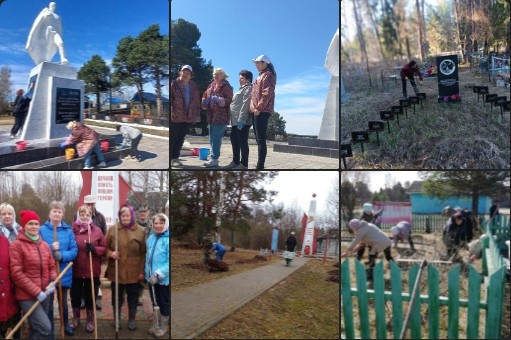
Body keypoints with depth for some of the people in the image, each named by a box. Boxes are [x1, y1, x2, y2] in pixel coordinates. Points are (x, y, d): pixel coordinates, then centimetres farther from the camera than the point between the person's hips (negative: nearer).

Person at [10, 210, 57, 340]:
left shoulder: (44, 245, 9)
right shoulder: (17, 245, -10)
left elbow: (51, 267, 15)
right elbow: (16, 273, -14)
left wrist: (52, 282, -6)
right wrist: (36, 292, -17)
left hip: (44, 294, 6)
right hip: (27, 295, -6)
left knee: (36, 327, 17)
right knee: (45, 327, -16)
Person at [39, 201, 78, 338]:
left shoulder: (68, 230, -1)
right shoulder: (42, 230, -7)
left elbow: (74, 250, -5)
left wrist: (61, 256, -22)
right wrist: (50, 249, -23)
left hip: (64, 272, 2)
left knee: (63, 301, 20)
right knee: (48, 303, 7)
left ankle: (66, 325, 39)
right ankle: (49, 331, 23)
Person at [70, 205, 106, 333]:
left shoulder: (97, 230, 0)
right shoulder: (72, 229, -2)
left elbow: (104, 248, 1)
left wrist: (94, 249, -18)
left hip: (92, 270, 0)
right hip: (76, 270, 0)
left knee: (90, 296, 9)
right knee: (75, 295, 13)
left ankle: (90, 321, 26)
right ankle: (76, 319, 34)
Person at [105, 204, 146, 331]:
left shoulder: (140, 231, -2)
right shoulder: (112, 229, 1)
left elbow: (143, 253, 0)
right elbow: (105, 247, 7)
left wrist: (142, 271, -3)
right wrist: (110, 254, -15)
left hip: (133, 272, -1)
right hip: (116, 271, 1)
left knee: (133, 296, 10)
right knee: (116, 296, 12)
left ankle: (132, 319, 26)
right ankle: (116, 318, 29)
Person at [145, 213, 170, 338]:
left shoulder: (168, 240, -20)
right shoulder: (151, 238, 4)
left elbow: (170, 262, -23)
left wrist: (158, 274, -26)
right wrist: (147, 272, 12)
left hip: (164, 278, -7)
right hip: (152, 277, 7)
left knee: (164, 302, 11)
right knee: (155, 301, 20)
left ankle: (164, 326, 29)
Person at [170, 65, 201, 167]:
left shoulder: (194, 87, 9)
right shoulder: (174, 84, -5)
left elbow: (197, 101, 13)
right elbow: (170, 98, -7)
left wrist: (197, 115, 11)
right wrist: (171, 109, -18)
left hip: (189, 117, 5)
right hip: (175, 117, -4)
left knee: (181, 139, 10)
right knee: (173, 138, 2)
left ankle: (175, 157, 20)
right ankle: (171, 158, 11)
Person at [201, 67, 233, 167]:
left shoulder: (226, 86, -6)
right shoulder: (212, 85, 16)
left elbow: (229, 100, -12)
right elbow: (205, 95, 22)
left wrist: (220, 100, -28)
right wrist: (204, 102, 2)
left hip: (221, 116, -8)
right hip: (212, 116, 8)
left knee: (215, 138, -12)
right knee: (212, 138, 12)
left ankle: (214, 159, -10)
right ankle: (214, 156, 21)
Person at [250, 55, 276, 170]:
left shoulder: (268, 75, -4)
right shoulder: (261, 76, 25)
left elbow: (267, 93, -16)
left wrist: (259, 108, -20)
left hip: (262, 111, -10)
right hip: (257, 111, 10)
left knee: (261, 139, -13)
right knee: (259, 139, 9)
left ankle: (260, 166, -16)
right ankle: (259, 165, 11)